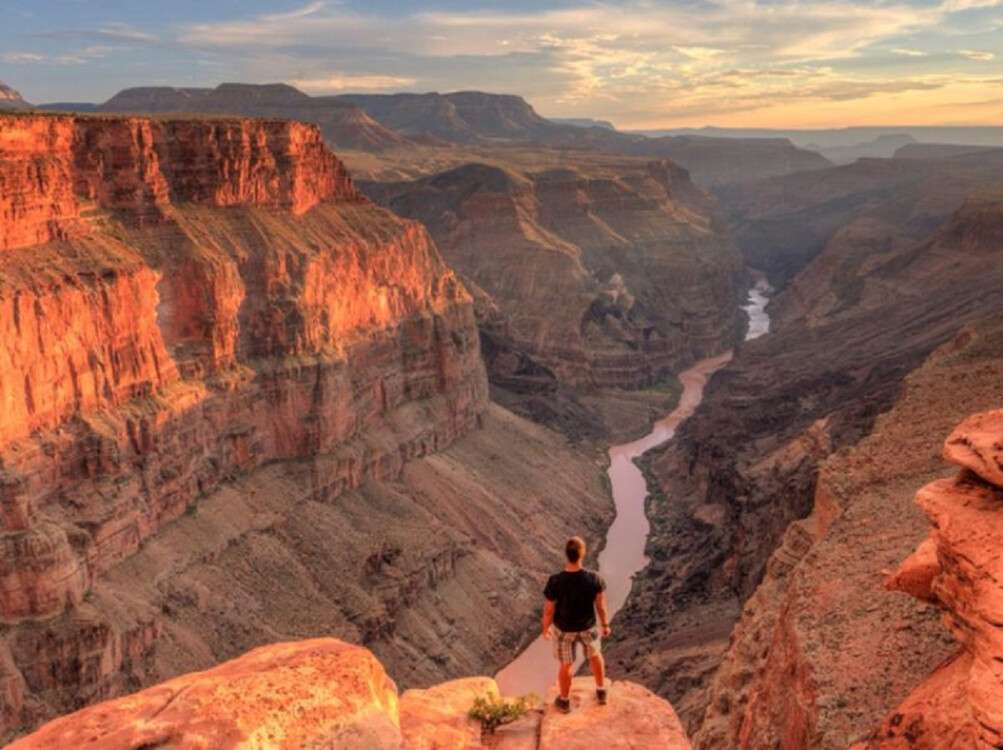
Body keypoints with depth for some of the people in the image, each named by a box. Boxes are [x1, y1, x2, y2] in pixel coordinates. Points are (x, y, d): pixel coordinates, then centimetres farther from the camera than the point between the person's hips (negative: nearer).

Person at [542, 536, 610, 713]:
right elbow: (601, 606, -15)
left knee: (566, 664, 24)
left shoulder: (555, 582, -35)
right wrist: (605, 624, 6)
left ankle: (564, 701, 47)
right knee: (595, 653, 32)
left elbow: (548, 610, -19)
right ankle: (601, 692, 51)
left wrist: (545, 628, 2)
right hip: (587, 626, 1)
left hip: (563, 628, -1)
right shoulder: (594, 579, -32)